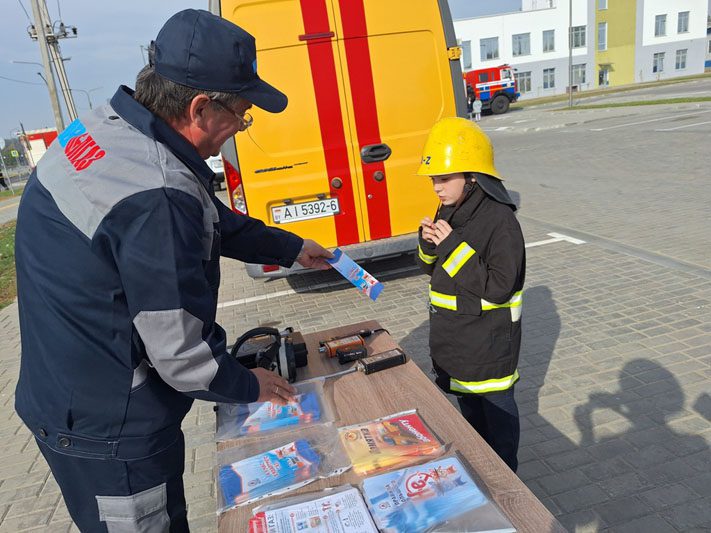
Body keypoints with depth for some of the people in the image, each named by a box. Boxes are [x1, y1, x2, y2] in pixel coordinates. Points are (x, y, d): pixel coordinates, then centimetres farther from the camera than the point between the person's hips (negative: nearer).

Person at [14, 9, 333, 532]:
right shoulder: (157, 195, -33)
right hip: (109, 430, -8)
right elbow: (180, 353, -26)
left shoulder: (106, 125, -2)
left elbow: (214, 220, 10)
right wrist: (248, 385, -6)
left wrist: (291, 247, 18)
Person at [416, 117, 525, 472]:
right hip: (453, 334, 8)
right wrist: (428, 244, -11)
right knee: (467, 402, 24)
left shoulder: (499, 220, -22)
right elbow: (432, 268, 11)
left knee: (496, 407, 12)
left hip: (490, 338, -8)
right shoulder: (449, 212, 2)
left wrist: (454, 247, -28)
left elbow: (498, 286, -26)